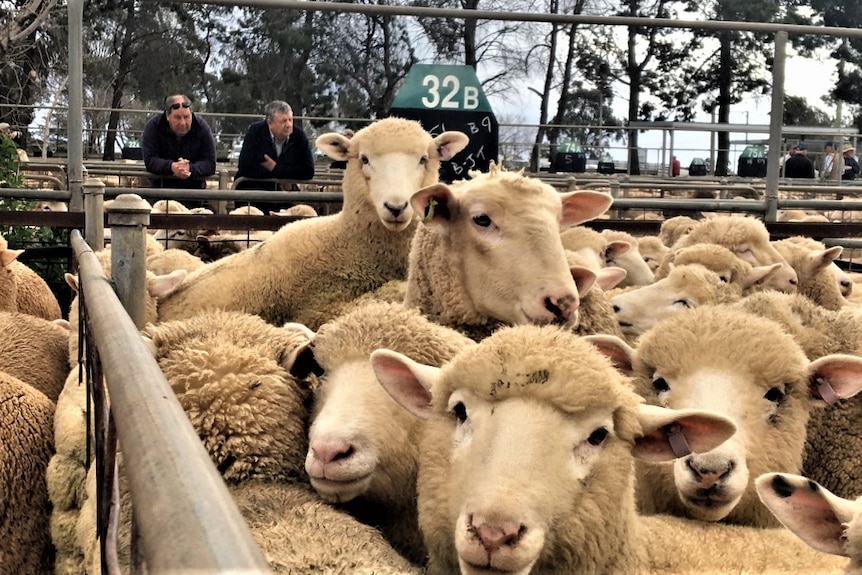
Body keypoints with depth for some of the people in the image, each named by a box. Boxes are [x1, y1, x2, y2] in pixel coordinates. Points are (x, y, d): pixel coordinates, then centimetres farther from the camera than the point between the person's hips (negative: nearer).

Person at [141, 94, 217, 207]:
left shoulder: (202, 127, -9)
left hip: (193, 188, 1)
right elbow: (149, 160, -19)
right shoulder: (153, 126, -11)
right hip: (161, 187, -1)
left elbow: (210, 164, -14)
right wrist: (171, 167, -38)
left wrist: (190, 169, -34)